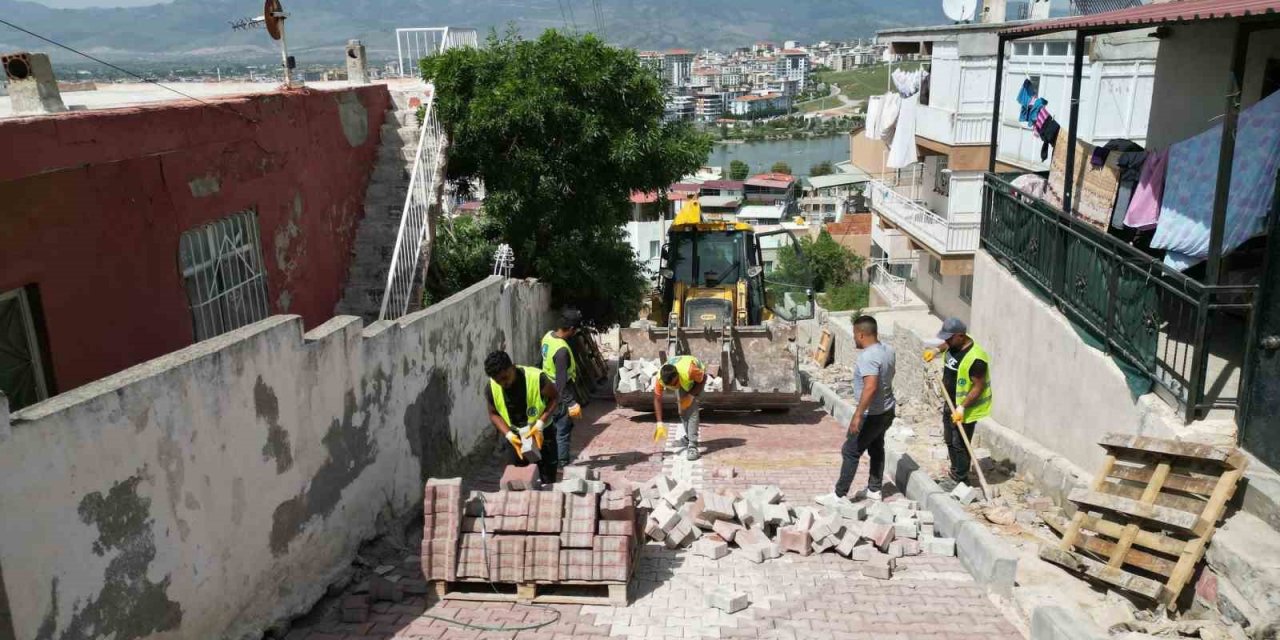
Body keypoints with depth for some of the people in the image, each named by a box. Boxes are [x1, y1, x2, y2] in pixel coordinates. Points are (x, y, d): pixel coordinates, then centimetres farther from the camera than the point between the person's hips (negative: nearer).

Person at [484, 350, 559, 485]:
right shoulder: (491, 388, -17)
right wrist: (509, 435, -17)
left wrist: (540, 424, -23)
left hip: (542, 433, -2)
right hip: (516, 437, 3)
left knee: (548, 481, 6)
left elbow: (554, 398, -13)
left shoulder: (537, 378, -28)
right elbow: (494, 414, -1)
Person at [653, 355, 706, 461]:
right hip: (682, 382, 4)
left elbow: (703, 379, -23)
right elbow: (657, 399, -23)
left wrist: (691, 396, -29)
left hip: (697, 378, -4)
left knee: (692, 408, -18)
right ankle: (687, 436, 31)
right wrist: (660, 424, -26)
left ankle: (692, 445, -21)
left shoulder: (690, 370, -45)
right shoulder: (659, 378, -33)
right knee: (682, 408, 4)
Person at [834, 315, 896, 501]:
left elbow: (871, 387, -36)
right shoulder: (888, 350, 1)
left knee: (850, 452, 1)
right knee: (876, 448, 22)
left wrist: (857, 415, -34)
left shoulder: (867, 357, -27)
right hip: (887, 411, 9)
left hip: (872, 414, -9)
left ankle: (839, 494, 6)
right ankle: (874, 490, 32)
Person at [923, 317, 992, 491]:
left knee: (959, 444, 2)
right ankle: (955, 473, 35)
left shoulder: (975, 358, -30)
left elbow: (978, 387, -25)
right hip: (950, 403, 9)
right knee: (950, 441, 19)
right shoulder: (954, 345, -3)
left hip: (966, 408, -9)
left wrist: (962, 407, -28)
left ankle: (960, 480, 17)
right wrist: (937, 349, 7)